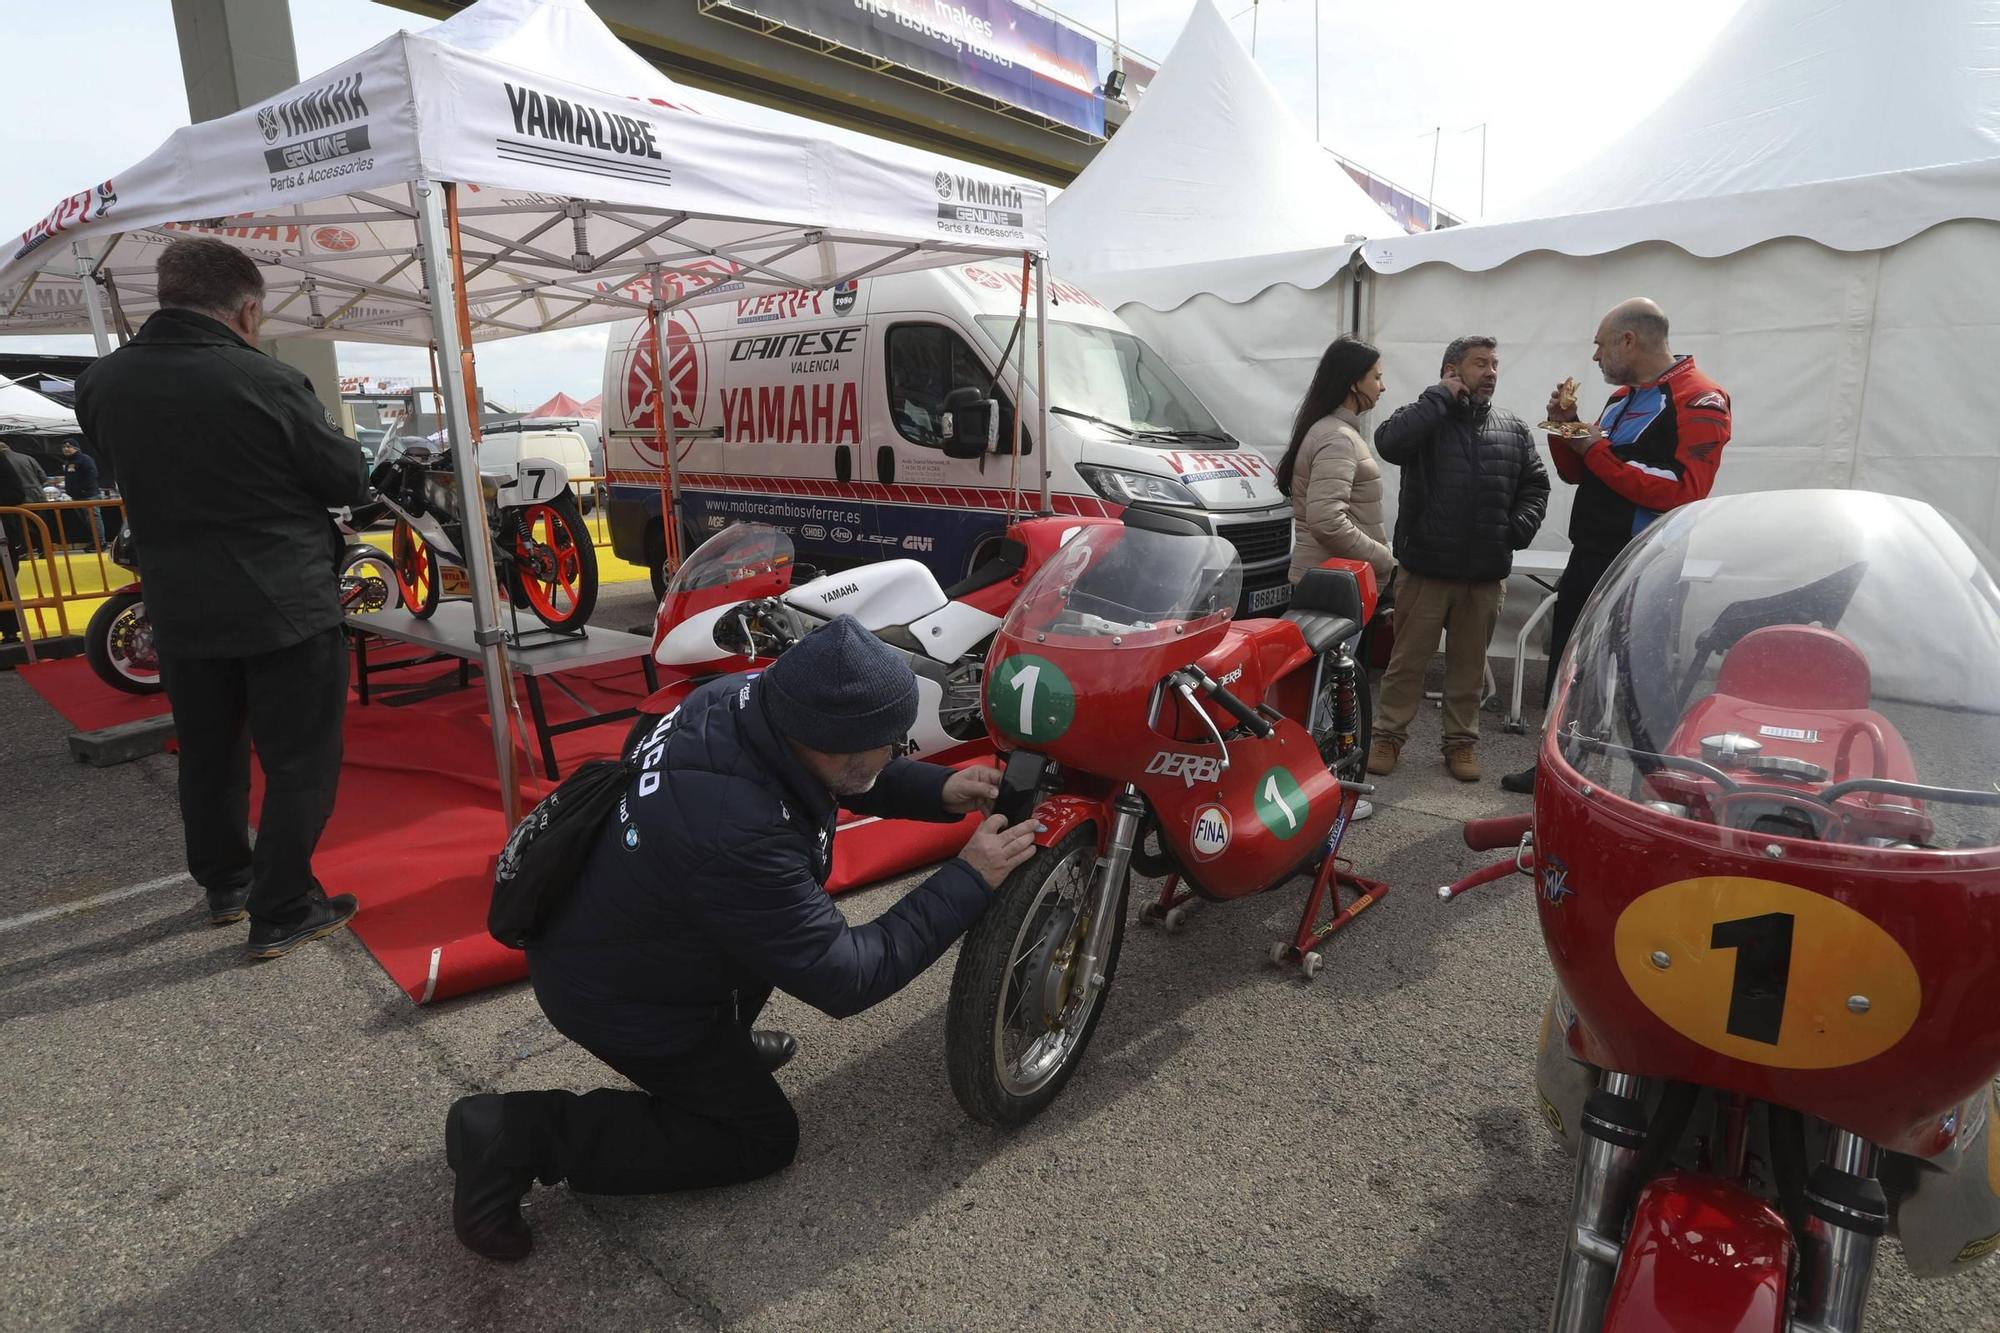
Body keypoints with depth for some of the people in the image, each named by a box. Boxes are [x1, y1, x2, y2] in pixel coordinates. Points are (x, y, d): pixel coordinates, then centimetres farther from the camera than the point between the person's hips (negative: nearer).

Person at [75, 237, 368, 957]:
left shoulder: (103, 381, -2)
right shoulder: (265, 381, -20)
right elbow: (347, 478, -10)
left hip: (179, 609, 6)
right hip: (286, 604, -6)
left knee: (208, 754, 20)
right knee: (300, 762, 5)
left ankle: (223, 884, 36)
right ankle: (281, 913, 9)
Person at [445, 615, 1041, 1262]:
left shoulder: (751, 695, -19)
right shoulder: (733, 835, -41)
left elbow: (844, 778, 3)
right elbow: (847, 979, -30)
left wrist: (940, 790, -11)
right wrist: (969, 881, -25)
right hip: (615, 993, -8)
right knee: (764, 1137, 7)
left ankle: (725, 1043, 24)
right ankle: (523, 1135, 1)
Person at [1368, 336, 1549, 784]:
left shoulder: (1513, 430, 11)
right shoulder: (1424, 418, -2)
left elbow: (1535, 486, 16)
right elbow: (1389, 442, -24)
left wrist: (1520, 527, -3)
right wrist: (1440, 397, -16)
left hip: (1486, 575, 4)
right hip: (1424, 569, -3)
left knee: (1468, 665, 13)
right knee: (1407, 660, 6)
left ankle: (1461, 742, 24)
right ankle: (1388, 736, 18)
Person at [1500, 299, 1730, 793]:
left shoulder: (1699, 400, -11)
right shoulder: (1621, 398, 16)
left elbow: (1683, 490, -23)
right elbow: (1576, 472, 23)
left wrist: (1599, 453, -18)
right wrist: (1566, 427, 6)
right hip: (1587, 559, 9)